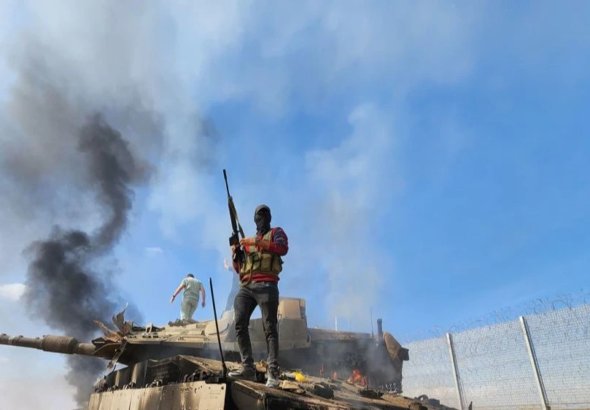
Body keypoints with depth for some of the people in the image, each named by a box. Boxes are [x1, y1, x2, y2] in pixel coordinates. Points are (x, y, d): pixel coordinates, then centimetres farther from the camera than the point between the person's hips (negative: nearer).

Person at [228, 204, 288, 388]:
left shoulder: (276, 232, 16)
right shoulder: (249, 241, 29)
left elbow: (283, 248, -9)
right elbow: (239, 269, 25)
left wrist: (257, 242, -11)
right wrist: (235, 252, 5)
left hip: (265, 286, -5)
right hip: (245, 287, 6)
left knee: (269, 328, -11)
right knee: (240, 325, -9)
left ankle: (273, 372, -15)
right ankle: (248, 367, -6)